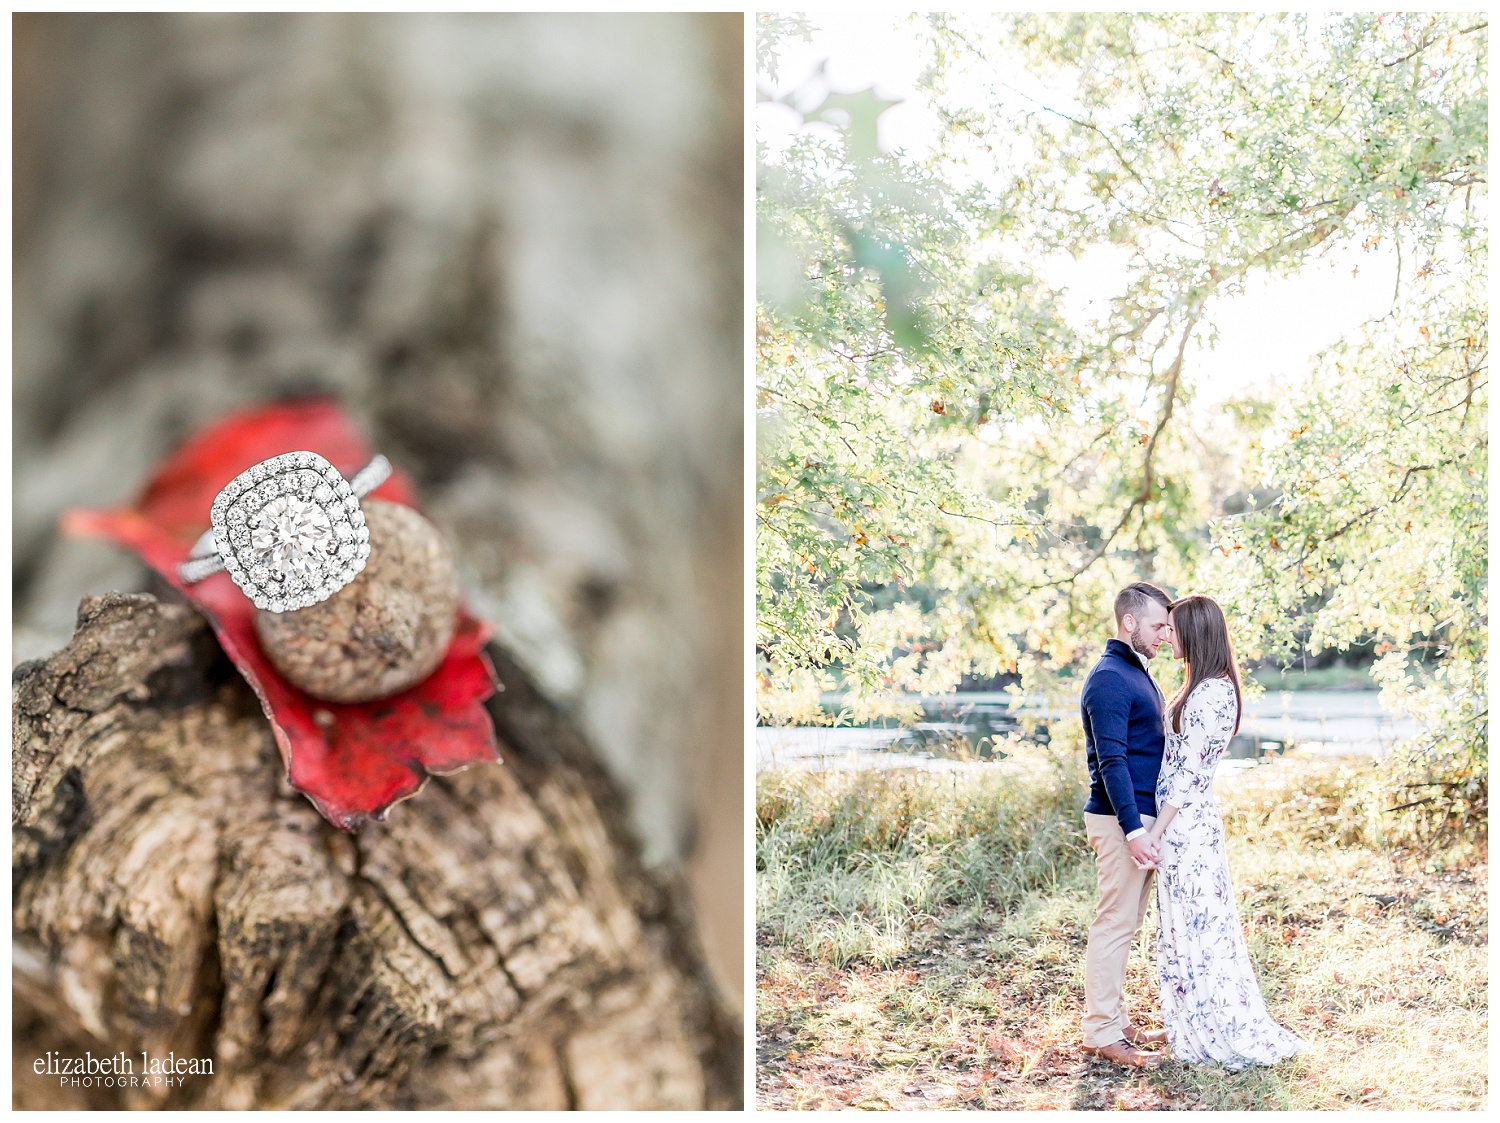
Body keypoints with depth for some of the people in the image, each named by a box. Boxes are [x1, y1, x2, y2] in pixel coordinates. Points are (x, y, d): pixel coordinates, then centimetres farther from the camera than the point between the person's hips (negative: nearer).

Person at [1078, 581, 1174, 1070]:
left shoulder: (1138, 673, 17)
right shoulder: (1109, 678, -15)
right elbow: (1112, 760, -20)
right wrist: (1133, 829, -24)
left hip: (1140, 816, 10)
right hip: (1121, 819, -10)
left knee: (1126, 922, 14)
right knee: (1115, 923, -5)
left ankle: (1115, 1020, 23)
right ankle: (1101, 1033, 1)